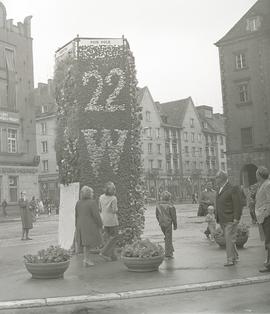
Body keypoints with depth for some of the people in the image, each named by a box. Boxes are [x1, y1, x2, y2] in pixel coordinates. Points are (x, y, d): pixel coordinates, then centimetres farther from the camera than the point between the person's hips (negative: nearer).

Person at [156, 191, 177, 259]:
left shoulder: (158, 205, -1)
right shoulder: (170, 206, -15)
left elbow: (157, 215, 8)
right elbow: (173, 216, -10)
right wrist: (175, 225, 1)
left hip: (161, 223, 5)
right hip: (168, 223, -5)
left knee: (167, 237, 23)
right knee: (168, 239, 3)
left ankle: (171, 250, 27)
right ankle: (168, 254, 5)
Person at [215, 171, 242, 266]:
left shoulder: (233, 189, -9)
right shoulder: (220, 190, 16)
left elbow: (238, 205, -12)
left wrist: (236, 218, -17)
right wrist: (218, 218, 14)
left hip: (230, 220, -8)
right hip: (222, 221, 8)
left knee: (230, 240, -9)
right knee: (228, 240, 11)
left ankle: (230, 260, -5)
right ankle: (235, 257, 21)